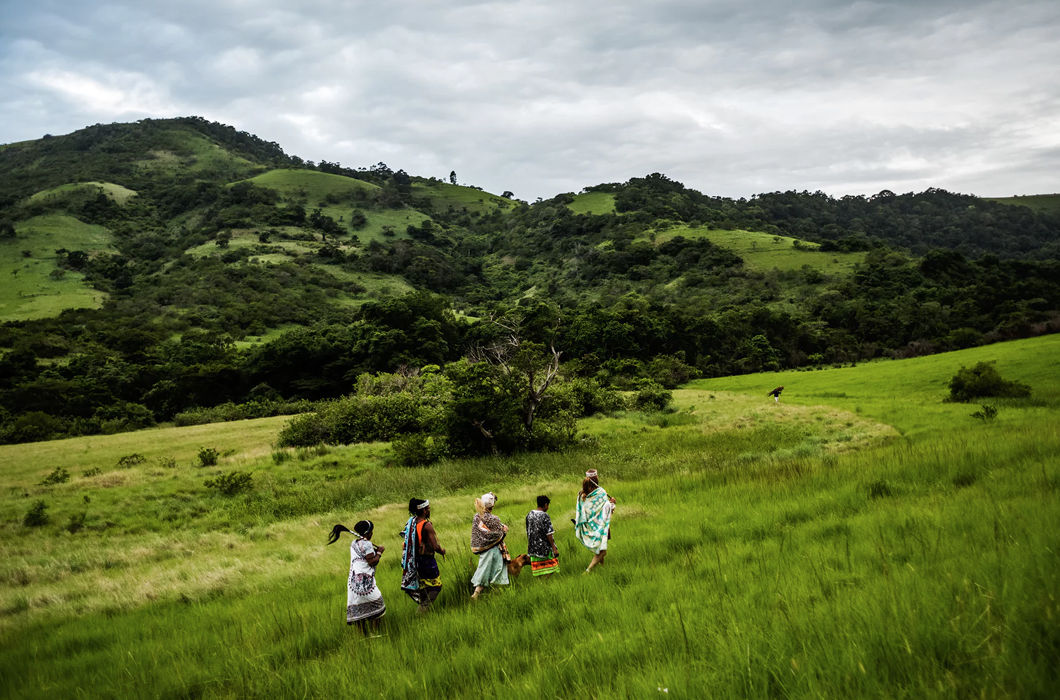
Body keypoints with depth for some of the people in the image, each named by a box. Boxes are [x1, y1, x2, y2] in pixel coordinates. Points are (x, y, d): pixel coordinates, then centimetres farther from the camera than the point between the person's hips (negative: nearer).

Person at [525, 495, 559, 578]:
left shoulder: (529, 515, 2)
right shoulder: (544, 516, -16)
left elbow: (528, 532, 10)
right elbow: (549, 534, -17)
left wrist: (528, 545, 20)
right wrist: (554, 548, -12)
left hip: (533, 548, 6)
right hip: (545, 548, -6)